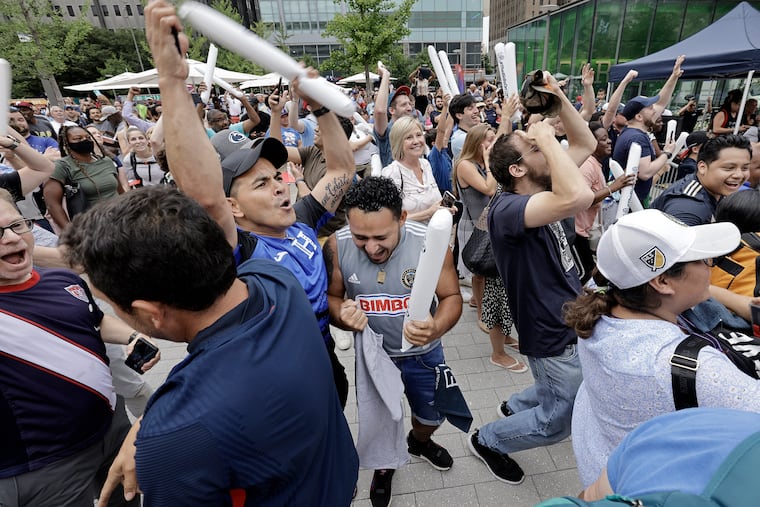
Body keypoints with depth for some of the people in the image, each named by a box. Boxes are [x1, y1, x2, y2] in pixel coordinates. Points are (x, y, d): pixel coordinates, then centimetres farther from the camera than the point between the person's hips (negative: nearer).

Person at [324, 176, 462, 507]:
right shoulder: (337, 246, -24)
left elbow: (452, 297, -17)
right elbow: (331, 296, -10)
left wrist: (436, 328, -38)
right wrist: (342, 315, -33)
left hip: (423, 353, 0)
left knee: (432, 417, 25)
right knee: (377, 424, 22)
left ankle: (418, 443, 63)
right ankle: (384, 465, 59)